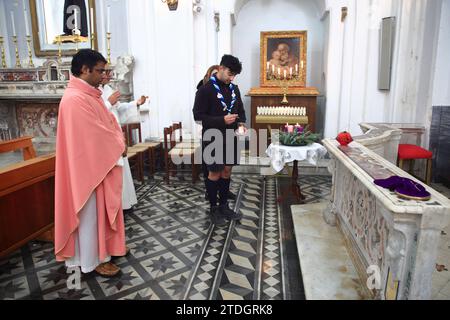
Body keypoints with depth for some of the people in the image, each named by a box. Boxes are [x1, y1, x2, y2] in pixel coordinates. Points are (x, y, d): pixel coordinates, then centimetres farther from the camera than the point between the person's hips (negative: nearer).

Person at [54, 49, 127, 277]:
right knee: (91, 213, 5)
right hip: (89, 166, -10)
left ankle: (104, 247, 38)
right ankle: (93, 260, 21)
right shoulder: (75, 99, -23)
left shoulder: (89, 94, 9)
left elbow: (108, 121, 13)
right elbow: (97, 134, -24)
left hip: (101, 163, 10)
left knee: (103, 210, 21)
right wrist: (119, 146, -8)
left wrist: (118, 142, -3)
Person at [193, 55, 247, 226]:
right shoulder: (205, 90, -12)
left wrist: (241, 122, -5)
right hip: (213, 139, -6)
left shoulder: (234, 89, 8)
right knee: (214, 173, 3)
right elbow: (198, 115, -15)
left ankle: (224, 206, 26)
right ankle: (213, 209, 18)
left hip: (230, 138, 6)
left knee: (227, 171, 12)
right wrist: (222, 120, -23)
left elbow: (240, 109, 17)